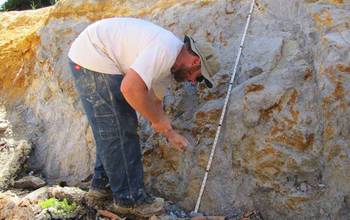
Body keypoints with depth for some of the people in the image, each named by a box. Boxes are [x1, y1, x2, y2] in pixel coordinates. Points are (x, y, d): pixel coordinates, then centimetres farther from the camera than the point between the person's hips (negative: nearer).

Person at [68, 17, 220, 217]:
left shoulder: (169, 67, 9)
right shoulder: (165, 51, -23)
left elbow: (154, 102, 18)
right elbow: (130, 88, -33)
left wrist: (171, 134, 9)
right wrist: (160, 121, -19)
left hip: (104, 61, 11)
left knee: (111, 129, 18)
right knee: (118, 131, -6)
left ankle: (102, 184, 32)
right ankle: (129, 198, 7)